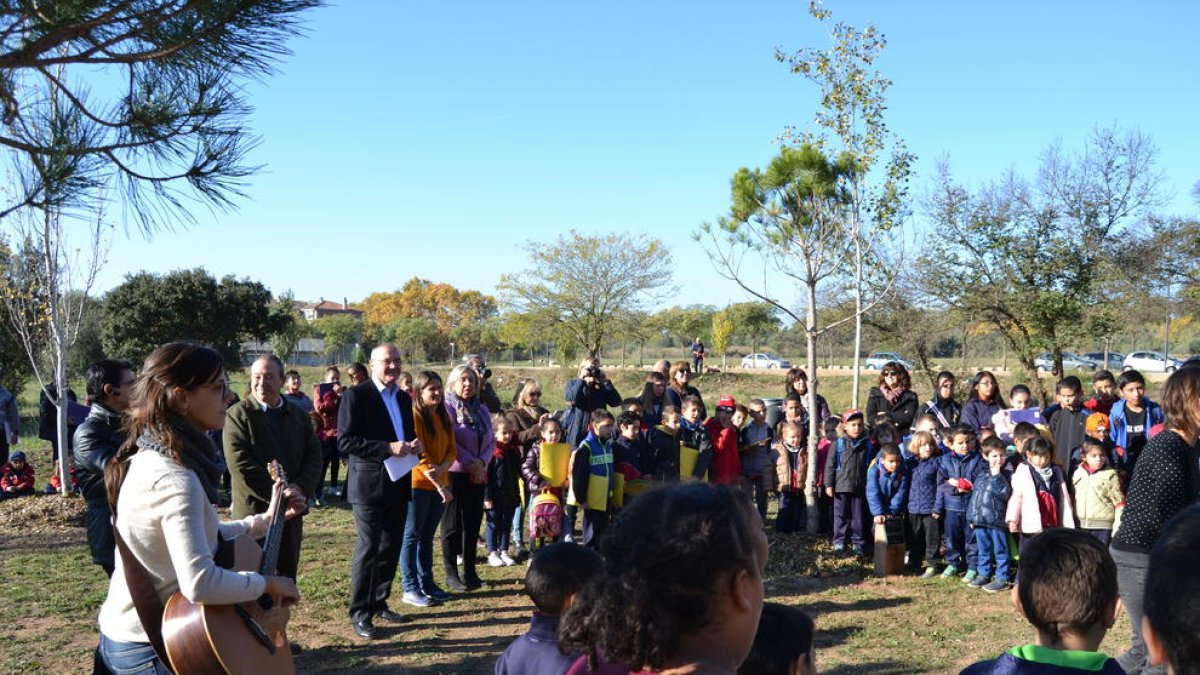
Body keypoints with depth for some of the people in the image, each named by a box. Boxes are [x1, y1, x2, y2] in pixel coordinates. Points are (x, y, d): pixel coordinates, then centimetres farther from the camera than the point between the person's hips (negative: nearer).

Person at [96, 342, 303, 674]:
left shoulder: (149, 458, 5)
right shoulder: (174, 479, -26)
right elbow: (200, 583, -34)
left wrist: (266, 520, 8)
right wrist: (268, 583, -20)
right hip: (150, 647, -9)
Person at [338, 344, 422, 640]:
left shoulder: (404, 398, 13)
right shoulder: (356, 395, -10)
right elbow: (345, 441, -17)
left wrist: (414, 444, -1)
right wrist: (388, 448, -24)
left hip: (399, 484, 7)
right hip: (370, 484, -7)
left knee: (391, 548, 14)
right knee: (368, 549, -1)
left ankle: (379, 603, 27)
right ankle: (360, 614, 8)